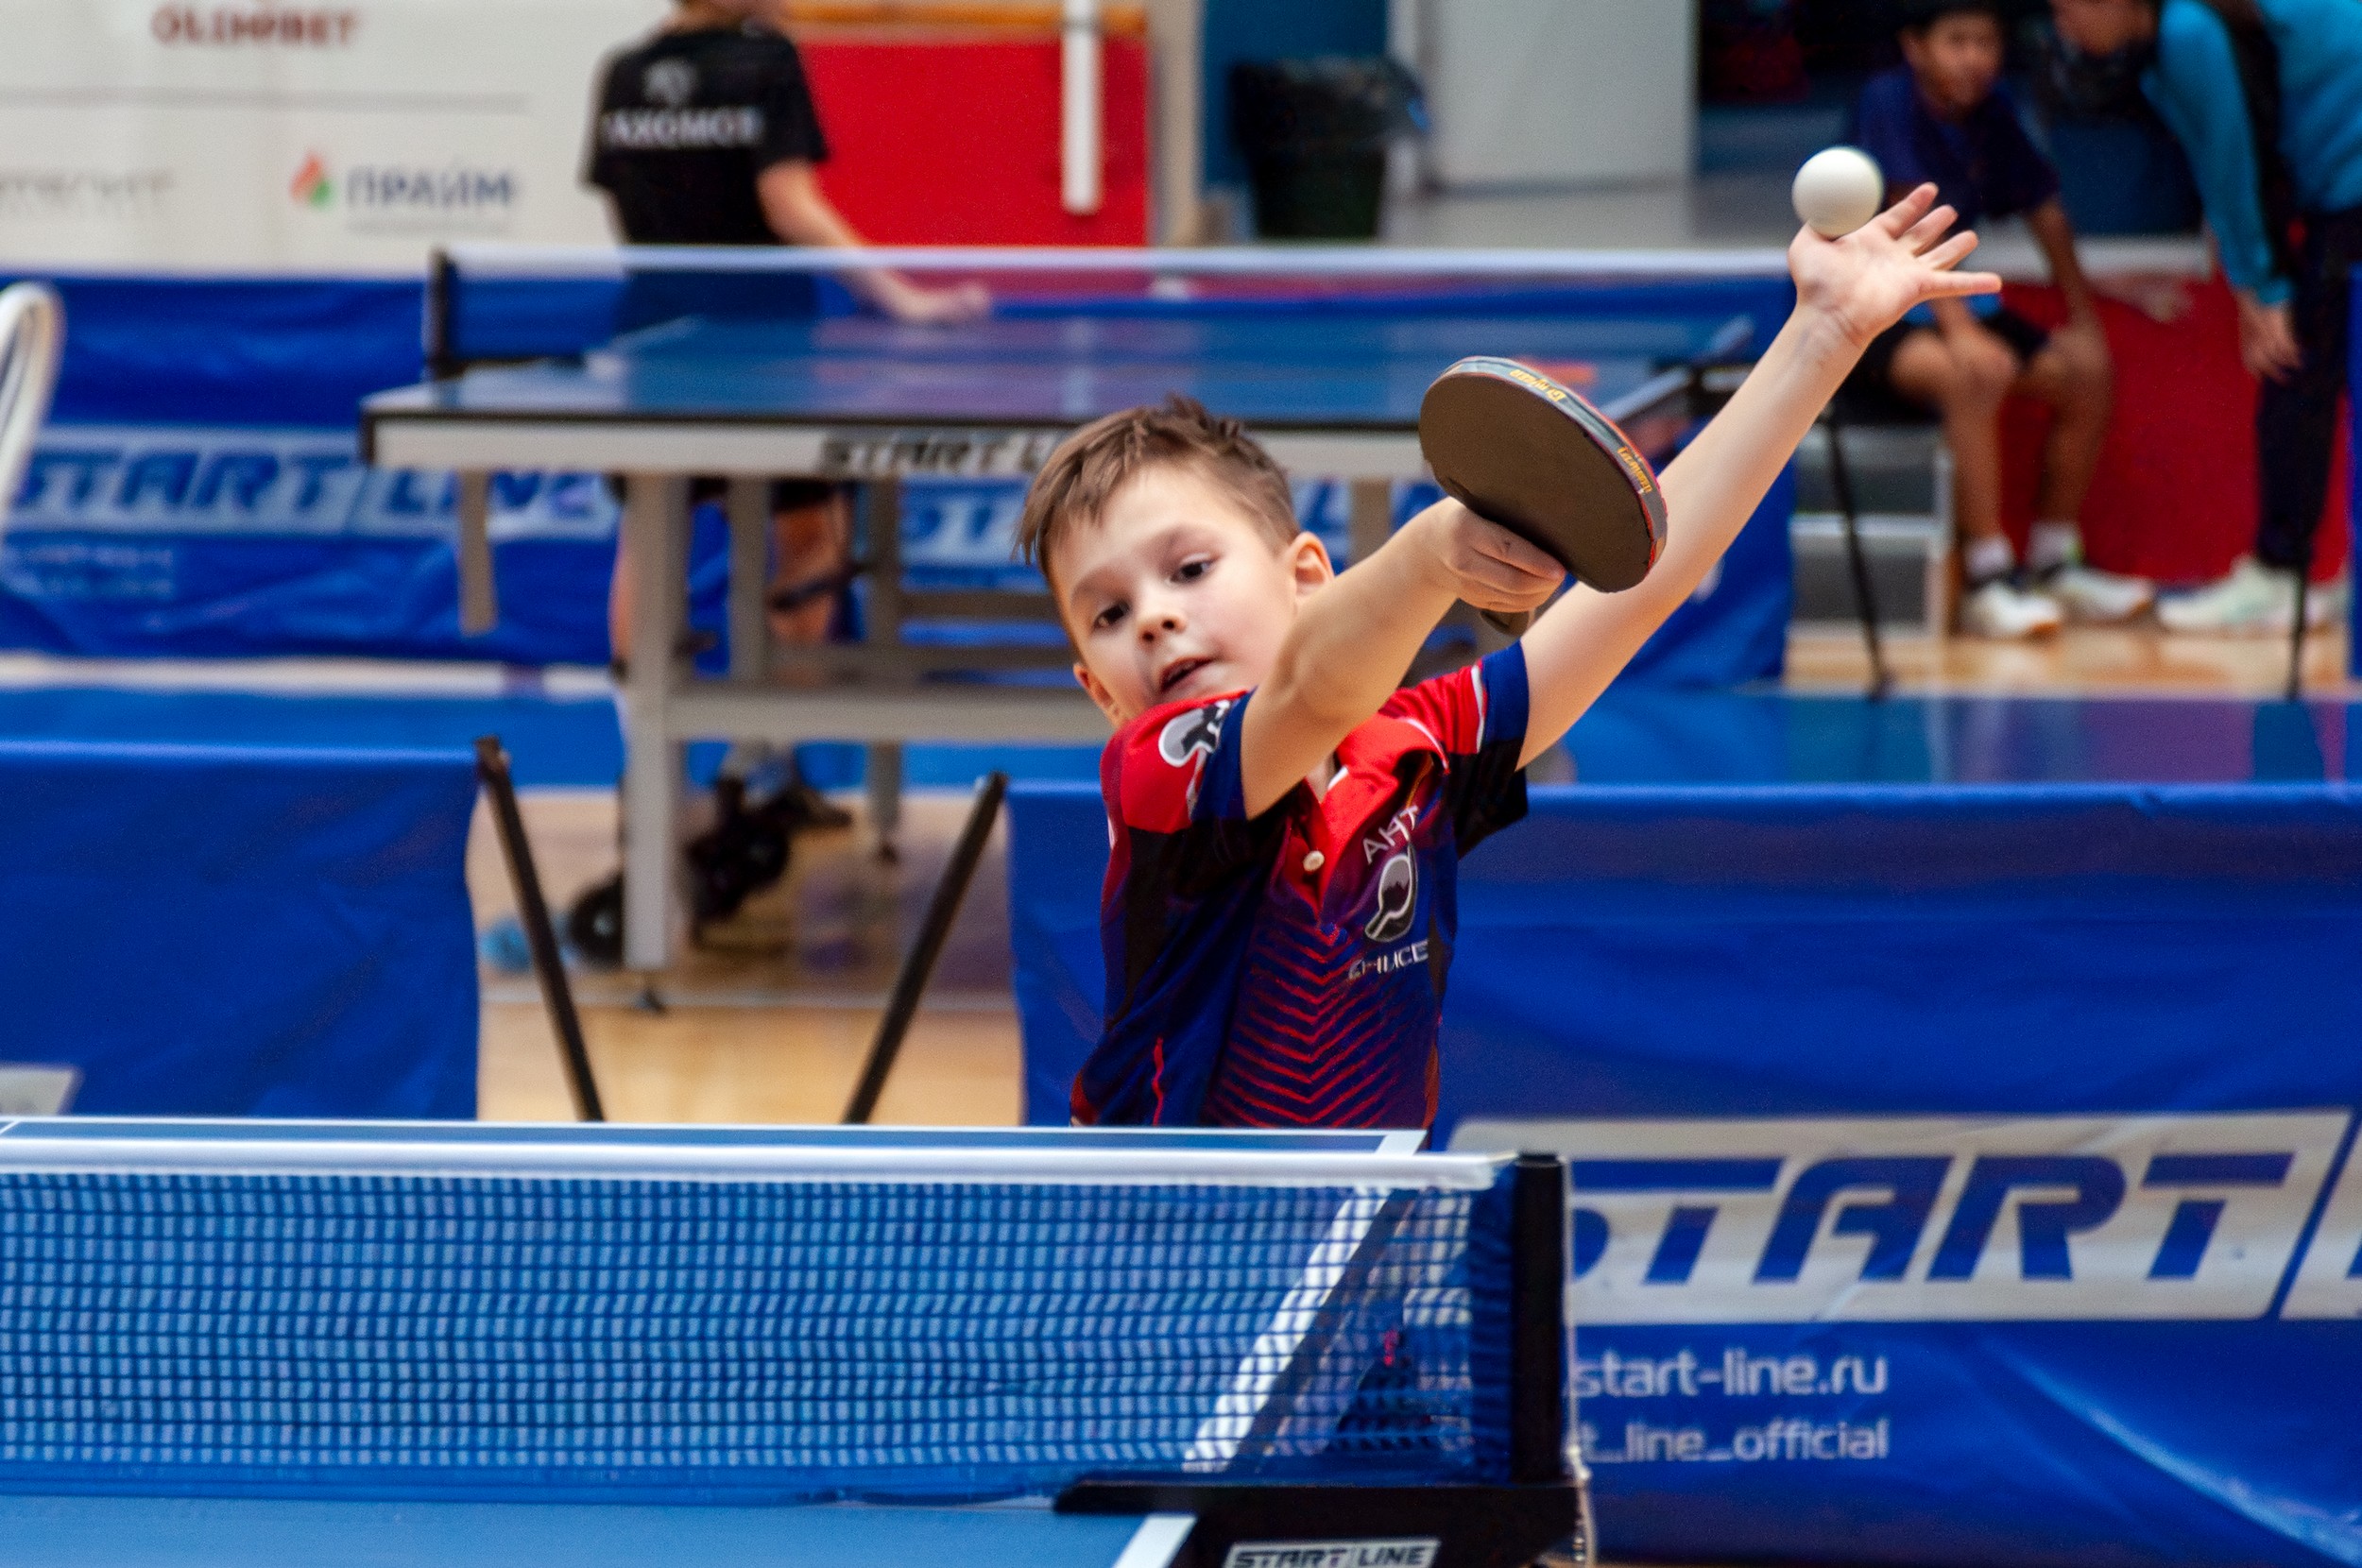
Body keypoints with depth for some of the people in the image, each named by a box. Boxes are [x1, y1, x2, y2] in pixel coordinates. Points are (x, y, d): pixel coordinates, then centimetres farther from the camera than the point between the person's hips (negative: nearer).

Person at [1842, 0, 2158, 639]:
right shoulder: (1889, 102, -19)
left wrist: (2082, 315, 7)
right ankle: (1988, 582, -31)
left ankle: (2052, 565, 10)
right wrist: (1959, 328, -35)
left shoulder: (1993, 108, 2)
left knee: (2085, 372, -2)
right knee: (1977, 371, -34)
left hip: (1944, 299, 8)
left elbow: (2044, 205, 12)